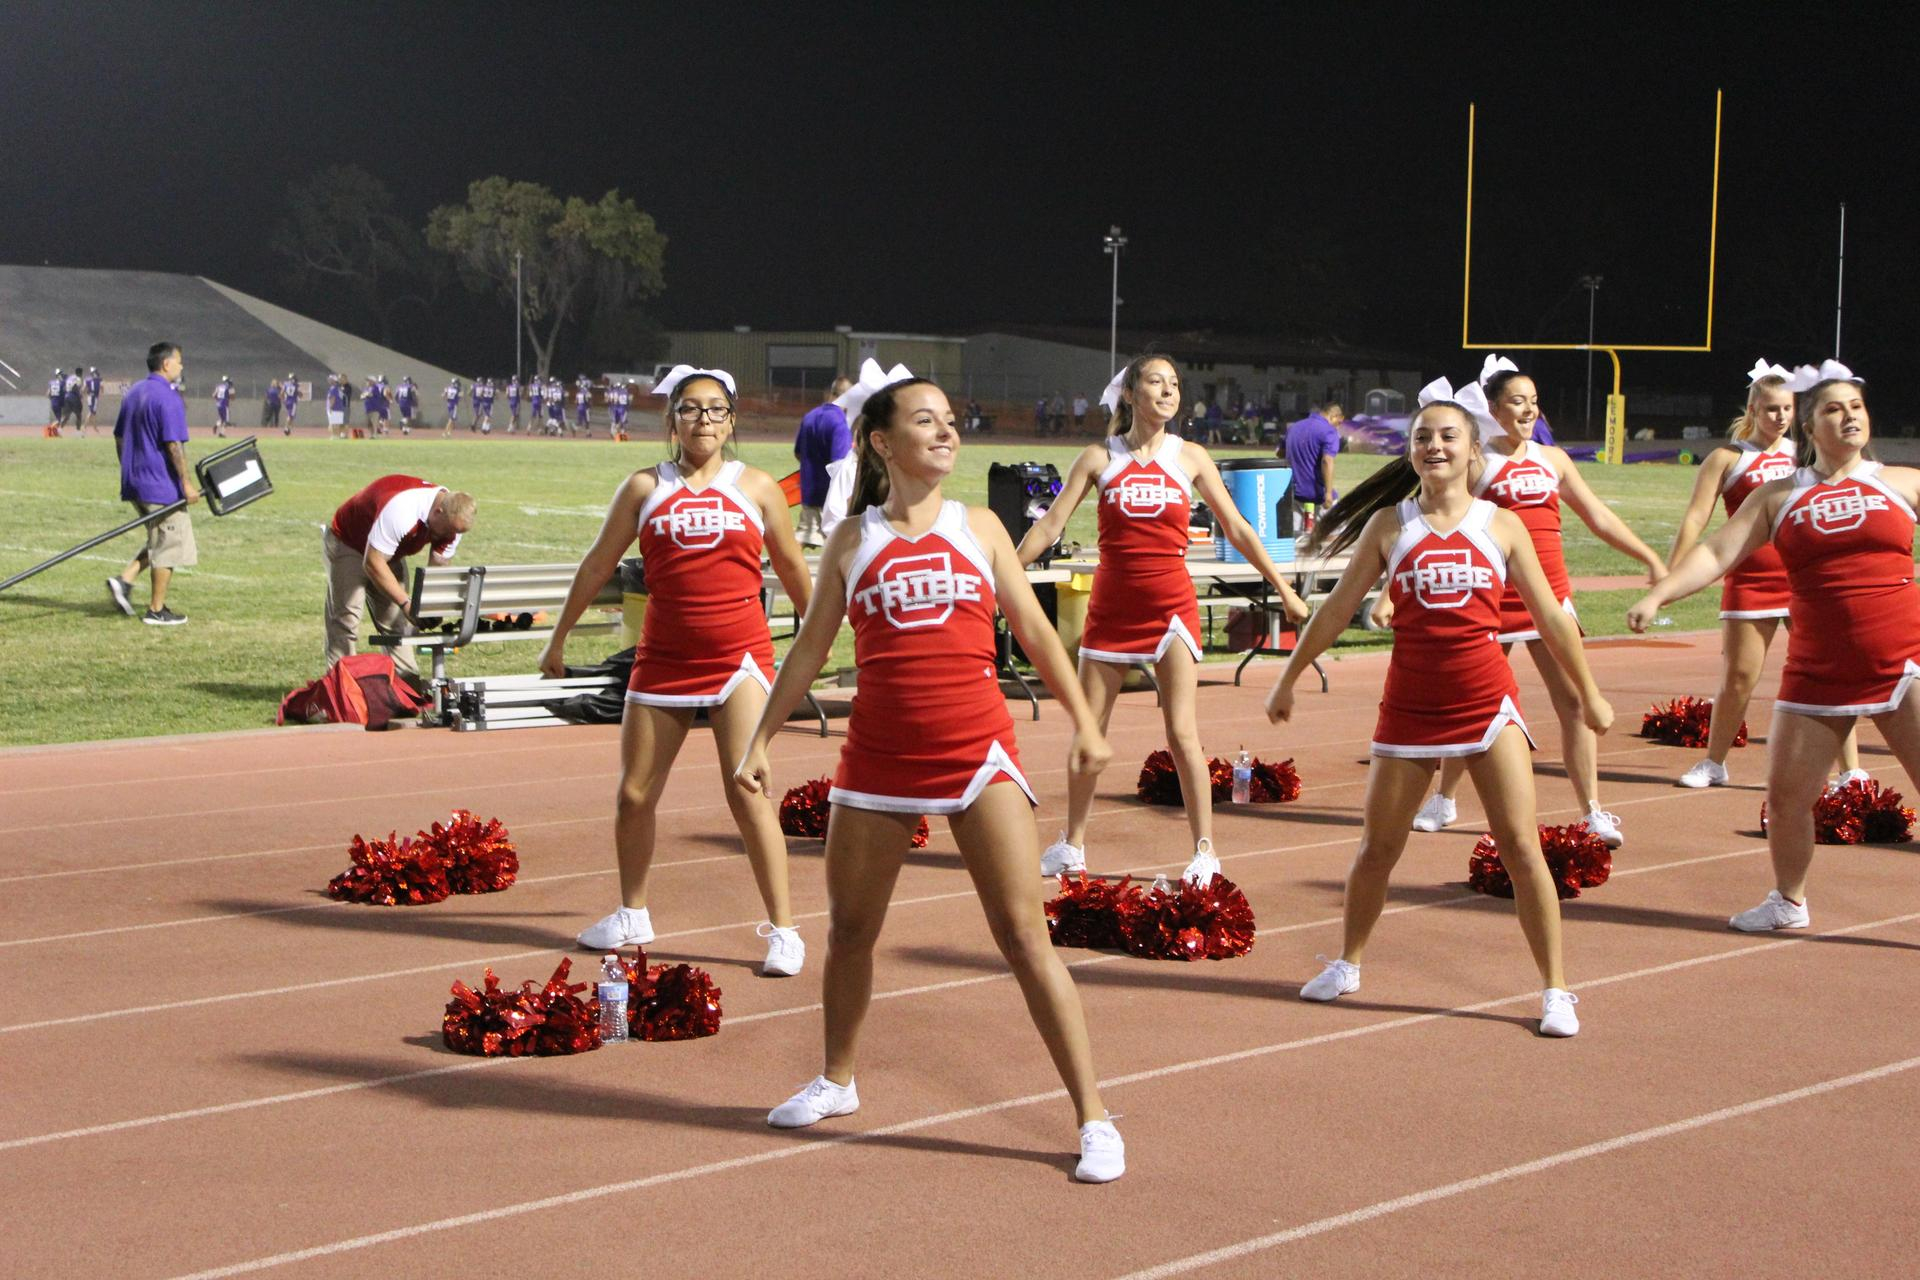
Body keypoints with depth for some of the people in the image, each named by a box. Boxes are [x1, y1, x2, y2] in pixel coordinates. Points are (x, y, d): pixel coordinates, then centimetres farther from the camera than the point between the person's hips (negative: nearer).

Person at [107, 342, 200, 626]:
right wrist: (187, 483, -16)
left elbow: (119, 436, 19)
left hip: (134, 483, 9)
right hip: (162, 485, -9)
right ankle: (156, 610, 5)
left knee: (158, 541, 19)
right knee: (169, 545, 2)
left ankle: (125, 580, 2)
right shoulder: (168, 398, -15)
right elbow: (174, 445, -20)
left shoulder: (133, 393, 12)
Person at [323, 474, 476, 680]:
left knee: (396, 623, 3)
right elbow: (373, 563, -37)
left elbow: (438, 570, -11)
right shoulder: (401, 511, -42)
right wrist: (406, 603, -39)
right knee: (346, 620, -14)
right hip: (346, 544, -7)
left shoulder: (452, 519, -18)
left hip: (388, 553, 7)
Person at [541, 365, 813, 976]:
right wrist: (559, 637, 14)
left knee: (747, 792, -12)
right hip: (663, 660, 2)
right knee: (634, 795, 8)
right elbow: (597, 565, 11)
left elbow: (792, 568, 14)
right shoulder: (646, 488, 4)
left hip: (738, 657, -2)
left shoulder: (756, 486, 3)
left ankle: (783, 931, -6)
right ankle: (632, 915, 29)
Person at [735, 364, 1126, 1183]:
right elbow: (808, 651, 11)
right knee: (850, 930, 14)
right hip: (879, 758, 2)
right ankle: (836, 1082, 37)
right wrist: (761, 739, 8)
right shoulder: (851, 543, 6)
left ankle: (1093, 1118, -2)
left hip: (979, 754, -2)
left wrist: (1083, 722, 4)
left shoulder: (979, 527, 6)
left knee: (1024, 936, -6)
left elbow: (1034, 631, 10)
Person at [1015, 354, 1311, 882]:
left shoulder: (1190, 457, 2)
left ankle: (1205, 851, 0)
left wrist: (1283, 589, 5)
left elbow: (1236, 528, 6)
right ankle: (1072, 845, 19)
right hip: (1111, 605, 1)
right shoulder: (1098, 458, 1)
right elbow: (1049, 526, 1)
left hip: (1171, 605, -1)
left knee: (1182, 732, -7)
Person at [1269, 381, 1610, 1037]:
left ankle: (1555, 990, 2)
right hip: (1410, 705, 1)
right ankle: (1346, 964, 31)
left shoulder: (1502, 526, 2)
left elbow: (1551, 616, 9)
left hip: (1487, 703, -1)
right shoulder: (1388, 525, 2)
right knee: (1377, 847, 10)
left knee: (1521, 846, -5)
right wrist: (1288, 680, 12)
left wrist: (1589, 694, 13)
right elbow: (1337, 609, 9)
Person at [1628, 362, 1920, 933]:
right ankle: (1788, 902, 29)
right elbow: (1716, 552, 2)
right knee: (1786, 795, 5)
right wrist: (1658, 595, -11)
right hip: (1817, 674, 2)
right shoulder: (1778, 497, 8)